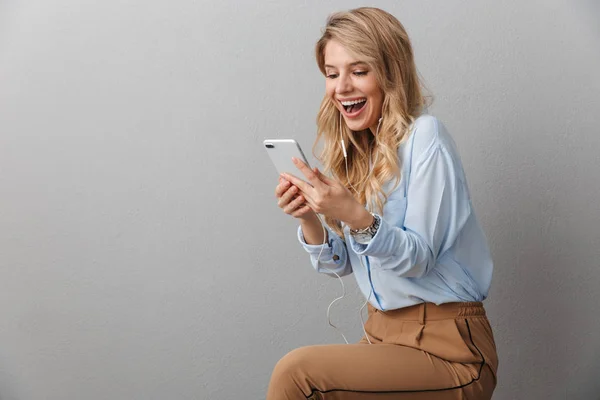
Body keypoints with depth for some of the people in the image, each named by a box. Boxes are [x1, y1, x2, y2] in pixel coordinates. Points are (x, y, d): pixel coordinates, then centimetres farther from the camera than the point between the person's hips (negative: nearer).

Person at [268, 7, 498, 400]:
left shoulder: (424, 137, -13)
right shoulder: (354, 149, 7)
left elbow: (419, 258, -16)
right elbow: (340, 264, 7)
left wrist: (357, 217, -32)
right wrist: (309, 218, -12)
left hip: (444, 346, -6)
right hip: (385, 333, 6)